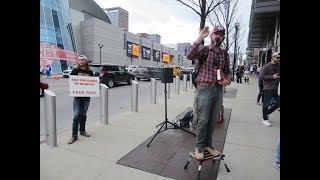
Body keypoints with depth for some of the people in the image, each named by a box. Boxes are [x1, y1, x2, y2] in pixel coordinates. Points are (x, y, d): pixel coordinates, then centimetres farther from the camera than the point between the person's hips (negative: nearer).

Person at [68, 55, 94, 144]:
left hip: (86, 96, 2)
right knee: (77, 115, -6)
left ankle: (82, 130, 31)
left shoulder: (90, 72, 5)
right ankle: (74, 135, 3)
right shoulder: (75, 71, -2)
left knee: (83, 114, 14)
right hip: (77, 96, -2)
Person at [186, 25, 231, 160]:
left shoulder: (225, 55, 13)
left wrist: (227, 81, 0)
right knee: (203, 121, -1)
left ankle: (208, 145, 31)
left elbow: (228, 71, 21)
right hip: (204, 89, -5)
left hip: (218, 90, 5)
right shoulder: (203, 49, -1)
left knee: (212, 121, 13)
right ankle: (199, 147, 19)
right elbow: (189, 56, -21)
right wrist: (200, 38, -23)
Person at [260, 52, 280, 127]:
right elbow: (262, 76, -12)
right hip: (268, 88, -7)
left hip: (275, 88, 7)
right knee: (266, 104, 0)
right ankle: (265, 119, 14)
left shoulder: (278, 66, 10)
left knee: (278, 103, 9)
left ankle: (266, 113, 29)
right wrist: (272, 77, -19)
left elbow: (278, 76, 22)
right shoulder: (267, 66, -9)